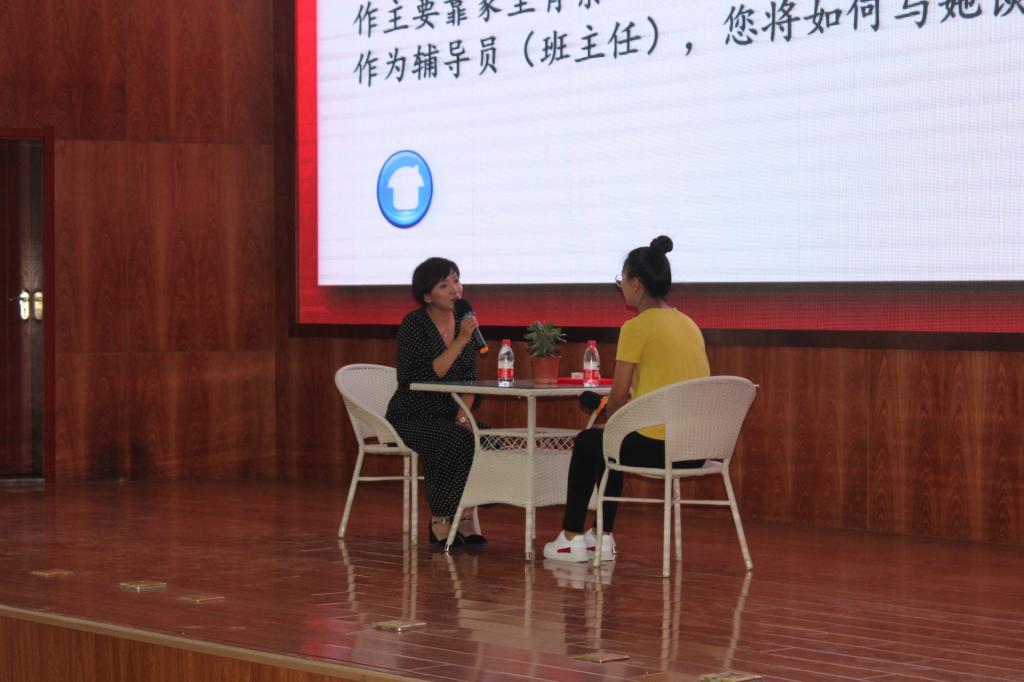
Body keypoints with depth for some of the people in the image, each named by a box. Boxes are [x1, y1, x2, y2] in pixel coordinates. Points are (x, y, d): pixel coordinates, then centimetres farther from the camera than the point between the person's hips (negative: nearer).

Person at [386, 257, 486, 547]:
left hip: (447, 416, 6)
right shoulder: (414, 324, -12)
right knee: (458, 441, -32)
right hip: (411, 418, -6)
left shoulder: (463, 321, 7)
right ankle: (440, 522, -17)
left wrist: (464, 414, -8)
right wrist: (461, 340, -26)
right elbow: (427, 376, -22)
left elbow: (469, 379, 9)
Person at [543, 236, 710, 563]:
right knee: (610, 444, 32)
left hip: (657, 446, -7)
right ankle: (603, 538, 33)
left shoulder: (637, 326, -10)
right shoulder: (689, 324, 12)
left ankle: (571, 538, 29)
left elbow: (618, 395, -9)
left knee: (586, 443, 22)